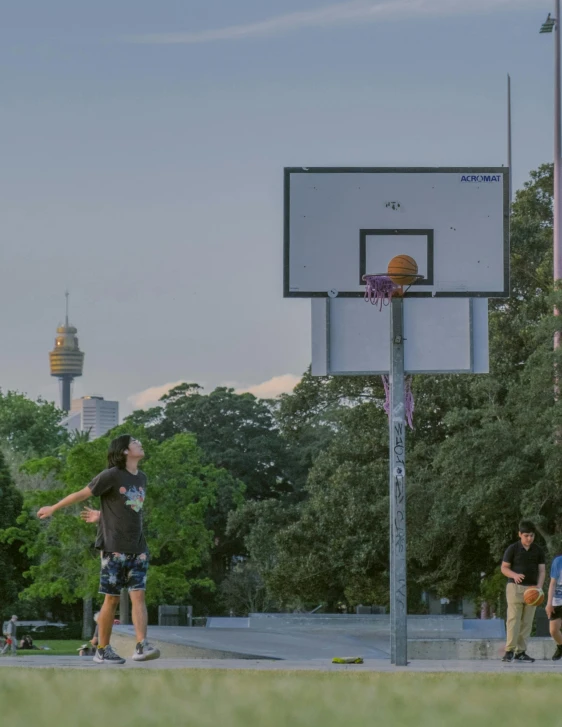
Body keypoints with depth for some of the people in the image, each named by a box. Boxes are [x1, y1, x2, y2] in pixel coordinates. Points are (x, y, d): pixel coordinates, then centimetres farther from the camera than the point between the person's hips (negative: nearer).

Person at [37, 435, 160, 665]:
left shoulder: (142, 478, 12)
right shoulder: (111, 475, -8)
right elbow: (82, 494, 1)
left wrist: (101, 514, 42)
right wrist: (53, 508, 11)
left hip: (138, 549, 5)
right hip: (114, 548, -5)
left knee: (138, 596, -8)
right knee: (112, 599, -1)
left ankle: (142, 646, -18)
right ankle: (102, 650, 8)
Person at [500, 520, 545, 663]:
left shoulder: (539, 551, 5)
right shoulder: (513, 549, -3)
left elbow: (541, 571, 7)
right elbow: (504, 568, 0)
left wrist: (539, 587, -9)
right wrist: (514, 575, -20)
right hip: (515, 587, -3)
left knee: (527, 622, 3)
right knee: (513, 619, -10)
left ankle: (520, 652, 6)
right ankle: (509, 651, -12)